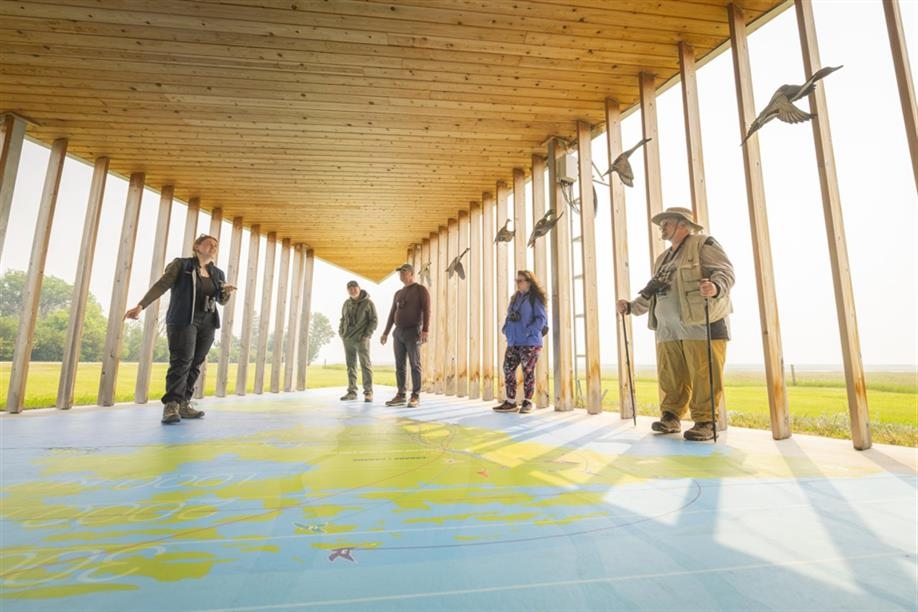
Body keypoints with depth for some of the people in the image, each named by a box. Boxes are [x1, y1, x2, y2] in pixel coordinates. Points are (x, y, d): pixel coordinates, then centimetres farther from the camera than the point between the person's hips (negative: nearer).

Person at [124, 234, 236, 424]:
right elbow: (161, 285, -6)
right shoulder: (181, 264, 2)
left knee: (196, 364, 2)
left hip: (207, 323, 5)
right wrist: (141, 305, -17)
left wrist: (227, 291, -4)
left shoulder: (217, 273, 14)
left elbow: (222, 300, 19)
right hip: (183, 320, -5)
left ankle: (184, 404, 6)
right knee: (182, 361, -14)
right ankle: (171, 405, -11)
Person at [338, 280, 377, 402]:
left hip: (361, 339, -5)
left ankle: (368, 392, -5)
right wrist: (341, 332, 10)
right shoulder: (347, 303, 14)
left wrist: (366, 335, -13)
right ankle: (352, 392, 12)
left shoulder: (368, 302, -2)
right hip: (347, 339, 5)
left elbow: (373, 321, -4)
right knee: (351, 365, 7)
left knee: (365, 365, -7)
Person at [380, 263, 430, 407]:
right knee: (399, 365, 5)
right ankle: (400, 396, 10)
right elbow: (392, 314, 20)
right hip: (398, 333, 7)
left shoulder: (421, 289, -2)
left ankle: (415, 396, -3)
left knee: (414, 365, -7)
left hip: (413, 332, -6)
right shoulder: (398, 293, 19)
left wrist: (425, 331, -23)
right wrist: (385, 333, 14)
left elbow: (426, 311, -12)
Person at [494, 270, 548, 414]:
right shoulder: (515, 298, 17)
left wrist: (528, 331, -20)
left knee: (528, 372, 2)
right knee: (508, 369, 5)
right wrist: (506, 328, 5)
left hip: (529, 343, -7)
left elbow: (541, 319, -12)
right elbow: (509, 316, 22)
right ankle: (511, 402, 14)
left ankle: (527, 402, 15)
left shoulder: (535, 299, -5)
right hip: (513, 343, 7)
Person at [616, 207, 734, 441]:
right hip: (668, 329, 7)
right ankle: (671, 417, 15)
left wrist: (716, 287, -29)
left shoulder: (703, 244, 5)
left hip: (701, 324, -7)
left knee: (703, 376, -4)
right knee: (670, 376, 6)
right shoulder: (662, 259, 26)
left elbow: (725, 270, -9)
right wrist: (631, 306, 16)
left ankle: (705, 421, 6)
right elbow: (651, 293, 27)